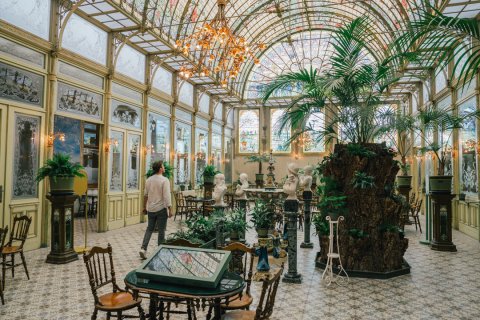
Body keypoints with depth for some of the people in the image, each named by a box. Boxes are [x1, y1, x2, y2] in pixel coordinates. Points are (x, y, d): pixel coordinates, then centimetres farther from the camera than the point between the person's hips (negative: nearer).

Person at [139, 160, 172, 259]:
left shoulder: (148, 180, 5)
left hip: (151, 209, 5)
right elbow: (167, 196, -18)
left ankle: (143, 248, 6)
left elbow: (145, 195, 11)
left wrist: (144, 207, 21)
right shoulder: (164, 180, -14)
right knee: (161, 231, 6)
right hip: (161, 209, -5)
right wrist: (170, 210, -14)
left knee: (149, 228, 17)